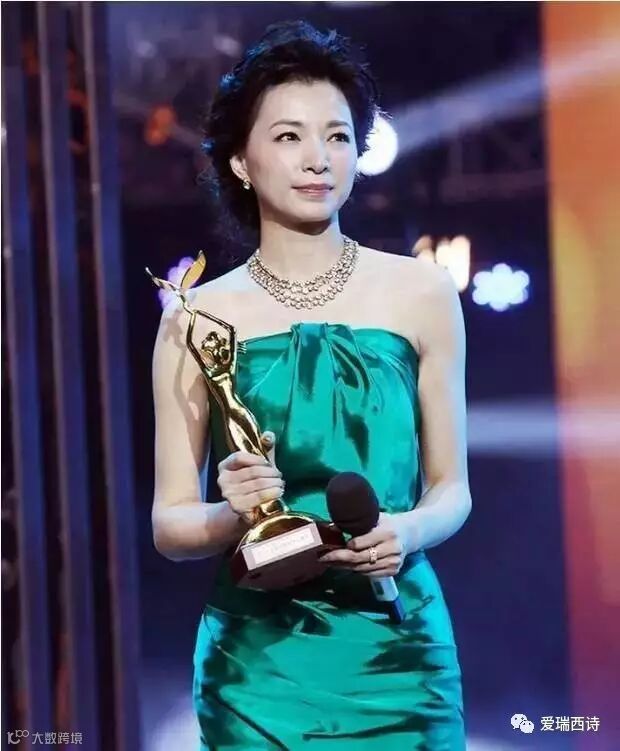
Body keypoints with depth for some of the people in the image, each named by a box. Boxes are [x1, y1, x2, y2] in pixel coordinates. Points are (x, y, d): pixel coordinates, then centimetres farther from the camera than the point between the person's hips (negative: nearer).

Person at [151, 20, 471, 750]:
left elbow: (451, 487, 7)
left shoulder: (421, 293, 1)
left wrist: (409, 531, -13)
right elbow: (169, 524, 1)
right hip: (259, 661, 0)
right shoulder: (199, 316, -1)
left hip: (398, 648, 1)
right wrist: (232, 514, -19)